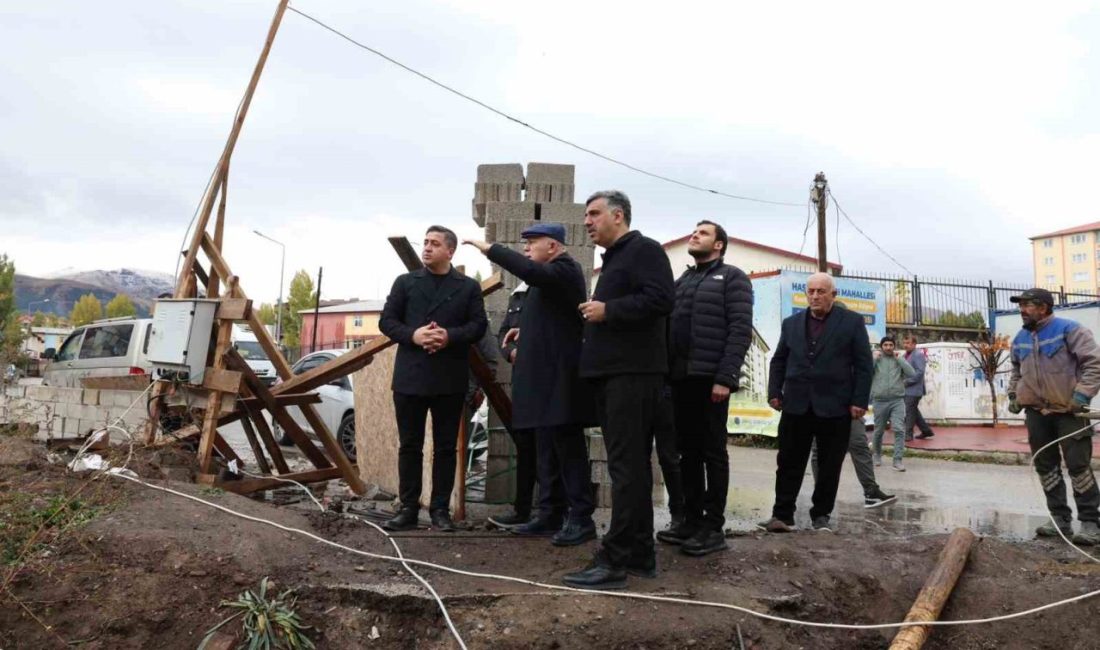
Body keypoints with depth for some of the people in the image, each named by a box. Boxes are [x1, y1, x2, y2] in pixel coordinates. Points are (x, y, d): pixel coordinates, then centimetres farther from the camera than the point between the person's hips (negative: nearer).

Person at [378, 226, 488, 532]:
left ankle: (440, 509, 12)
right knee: (409, 445, 5)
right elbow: (386, 320, 5)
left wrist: (450, 336, -17)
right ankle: (408, 508, 12)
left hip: (450, 379, -1)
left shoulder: (469, 286, 8)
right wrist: (412, 335, -14)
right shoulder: (405, 282, 10)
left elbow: (478, 325, 0)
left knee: (445, 447, 5)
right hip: (410, 376, 1)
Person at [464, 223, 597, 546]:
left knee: (568, 447, -8)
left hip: (559, 374, -10)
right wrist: (526, 331, 16)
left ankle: (581, 518, -3)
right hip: (545, 374, 10)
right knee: (548, 448, 11)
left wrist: (490, 249, -24)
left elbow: (531, 273, -31)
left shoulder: (565, 269, -10)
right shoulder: (550, 275, 20)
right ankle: (551, 514, 17)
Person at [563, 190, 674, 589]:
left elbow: (660, 300, -20)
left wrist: (607, 309, -15)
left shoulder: (644, 250, -5)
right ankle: (640, 555, 17)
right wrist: (594, 315, 15)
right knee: (631, 465, 11)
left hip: (633, 373, -10)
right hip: (611, 373, 10)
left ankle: (615, 561, -9)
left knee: (627, 466, -10)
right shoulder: (613, 259, 25)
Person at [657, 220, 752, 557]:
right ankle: (692, 519, 16)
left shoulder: (732, 277, 2)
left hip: (710, 378, -6)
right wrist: (665, 371, 6)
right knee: (688, 451, 9)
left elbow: (740, 330, -9)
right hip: (680, 377, 6)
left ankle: (713, 527, 3)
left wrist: (725, 377, -18)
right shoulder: (682, 281, 22)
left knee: (713, 452, -2)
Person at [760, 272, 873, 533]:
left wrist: (859, 401, -8)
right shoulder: (791, 323, 13)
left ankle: (821, 516, 17)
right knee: (789, 463, 2)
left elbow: (863, 364, 0)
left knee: (829, 466, 5)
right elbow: (778, 361, 15)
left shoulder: (852, 321, 3)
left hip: (835, 406, -2)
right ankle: (782, 515, 7)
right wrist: (775, 392, 3)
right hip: (796, 405, 3)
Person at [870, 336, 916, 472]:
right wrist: (875, 358, -6)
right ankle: (877, 455, 32)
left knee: (899, 429, -14)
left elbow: (912, 374, -5)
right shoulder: (876, 360, 7)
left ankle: (898, 460, -13)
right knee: (879, 431, 10)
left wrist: (899, 358, -4)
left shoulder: (899, 360, 9)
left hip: (897, 400, 0)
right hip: (880, 401, 0)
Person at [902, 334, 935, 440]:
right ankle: (926, 430, 25)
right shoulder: (905, 355, 15)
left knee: (910, 411, -4)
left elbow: (920, 372, -20)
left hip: (914, 389, -9)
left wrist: (907, 381, -20)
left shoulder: (918, 355, -11)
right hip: (907, 389, 9)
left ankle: (908, 434, 3)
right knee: (913, 411, 15)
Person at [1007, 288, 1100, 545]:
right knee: (1046, 466, 8)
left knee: (1078, 465, -5)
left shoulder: (1069, 330, -10)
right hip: (1035, 412, 6)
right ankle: (1060, 518, 17)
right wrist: (1013, 394, 14)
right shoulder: (1020, 339, 10)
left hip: (1068, 411, -6)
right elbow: (1016, 371, 26)